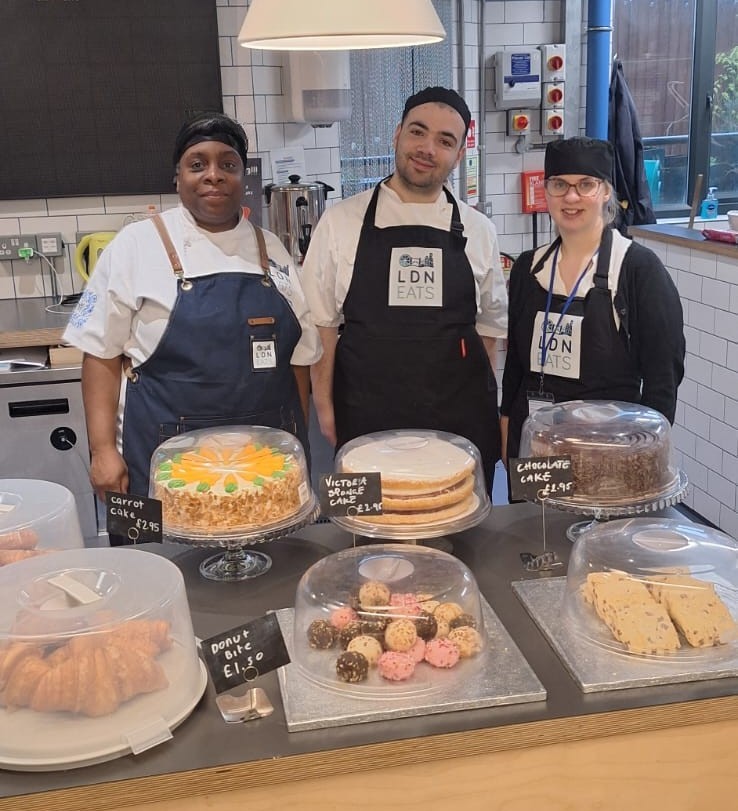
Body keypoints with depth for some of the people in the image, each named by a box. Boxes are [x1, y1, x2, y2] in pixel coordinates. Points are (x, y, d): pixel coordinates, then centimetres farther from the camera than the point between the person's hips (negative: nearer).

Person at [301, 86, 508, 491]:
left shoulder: (478, 231, 5)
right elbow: (323, 322, 3)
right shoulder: (341, 222, 0)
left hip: (460, 421, 2)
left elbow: (489, 324, 12)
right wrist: (325, 408, 0)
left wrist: (481, 406, 9)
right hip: (367, 420, -1)